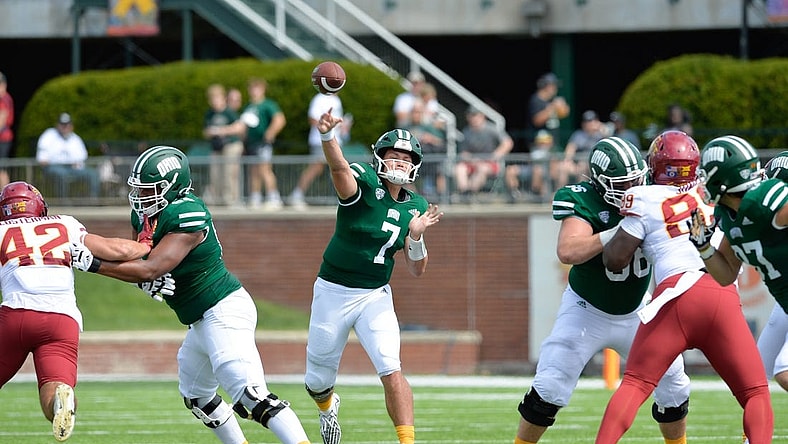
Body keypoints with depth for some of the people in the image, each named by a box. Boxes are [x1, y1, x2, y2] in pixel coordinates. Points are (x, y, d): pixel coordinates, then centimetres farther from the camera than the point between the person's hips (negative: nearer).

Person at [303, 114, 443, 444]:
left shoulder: (415, 207, 3)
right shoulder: (364, 182, -13)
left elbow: (417, 271, 6)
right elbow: (339, 168, -38)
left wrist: (416, 235, -15)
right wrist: (327, 135, -60)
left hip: (375, 296, 2)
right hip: (333, 293, -2)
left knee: (391, 371, -18)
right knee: (318, 380, 12)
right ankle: (327, 407, 47)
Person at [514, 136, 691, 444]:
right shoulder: (584, 202, -26)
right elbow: (567, 252, -42)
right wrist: (618, 233, -50)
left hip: (636, 312, 4)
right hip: (587, 312, -4)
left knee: (674, 389, 4)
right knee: (549, 390, -11)